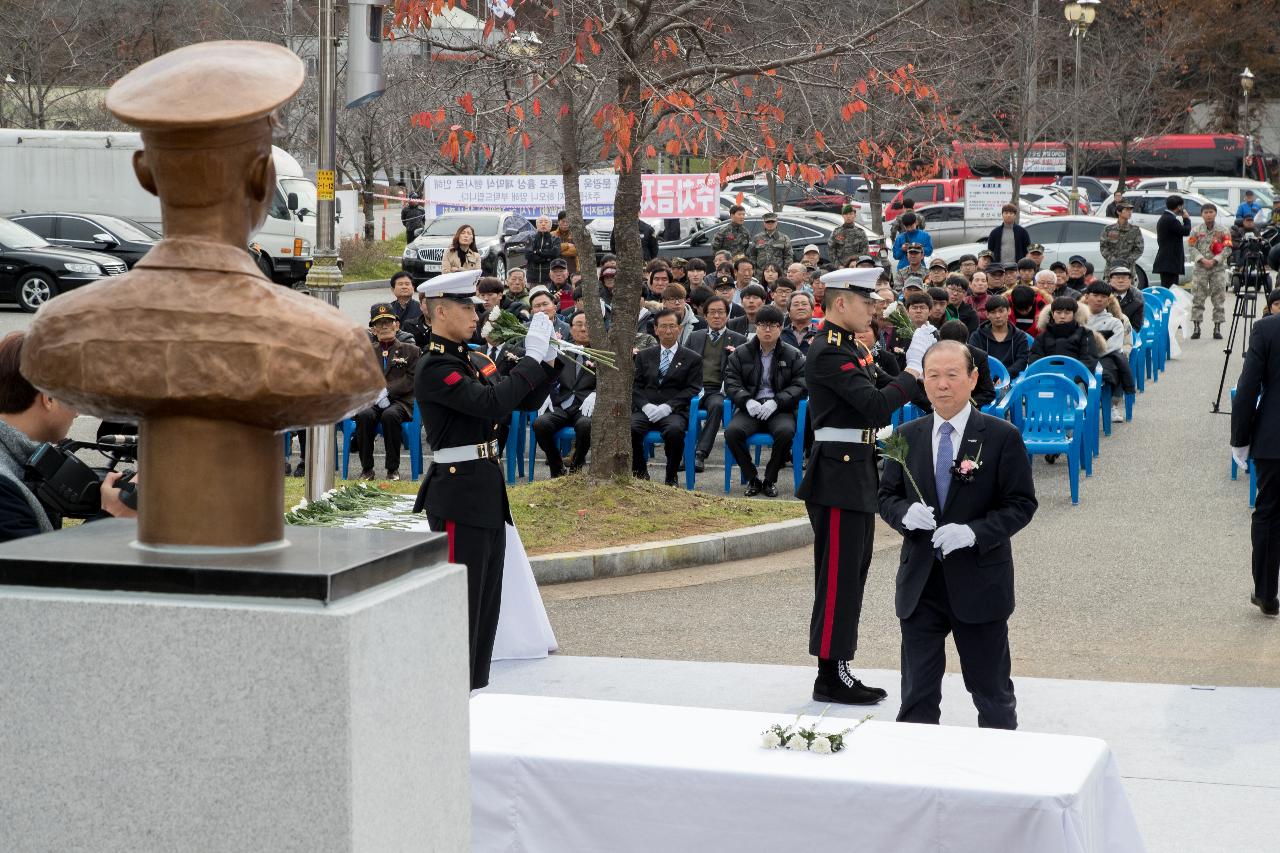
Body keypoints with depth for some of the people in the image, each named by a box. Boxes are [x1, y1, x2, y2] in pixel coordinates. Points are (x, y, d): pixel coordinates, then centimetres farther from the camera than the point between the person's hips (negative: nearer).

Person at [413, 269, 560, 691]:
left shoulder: (466, 362, 15)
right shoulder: (435, 367, -14)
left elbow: (525, 402, 17)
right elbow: (491, 403, -26)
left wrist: (548, 362, 1)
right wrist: (532, 358, -19)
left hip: (487, 492, 10)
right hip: (460, 494, -10)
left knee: (486, 603, 14)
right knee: (460, 603, -5)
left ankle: (476, 692, 22)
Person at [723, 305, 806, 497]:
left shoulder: (793, 355, 8)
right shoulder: (741, 354, 12)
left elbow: (799, 385, -2)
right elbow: (731, 382, 4)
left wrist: (776, 402, -17)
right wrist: (747, 401, -15)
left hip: (779, 409, -1)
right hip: (750, 408, 1)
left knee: (785, 431, -35)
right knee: (732, 431, -29)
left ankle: (770, 479, -12)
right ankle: (752, 479, -10)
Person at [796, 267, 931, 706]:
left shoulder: (854, 348, 15)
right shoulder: (829, 353, -16)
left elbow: (875, 402, 17)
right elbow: (876, 406, -24)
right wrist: (914, 368, -19)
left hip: (857, 475, 10)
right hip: (838, 476, -10)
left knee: (851, 576, 13)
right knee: (838, 579, -5)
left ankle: (838, 669, 20)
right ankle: (831, 678, 2)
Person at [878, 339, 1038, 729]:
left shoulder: (1002, 437, -6)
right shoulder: (907, 436, 6)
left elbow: (1022, 504, -6)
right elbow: (886, 495, 11)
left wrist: (974, 533, -21)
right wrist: (905, 514, -13)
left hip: (979, 582, -3)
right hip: (920, 583, 3)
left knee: (993, 693, 10)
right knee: (917, 694, 7)